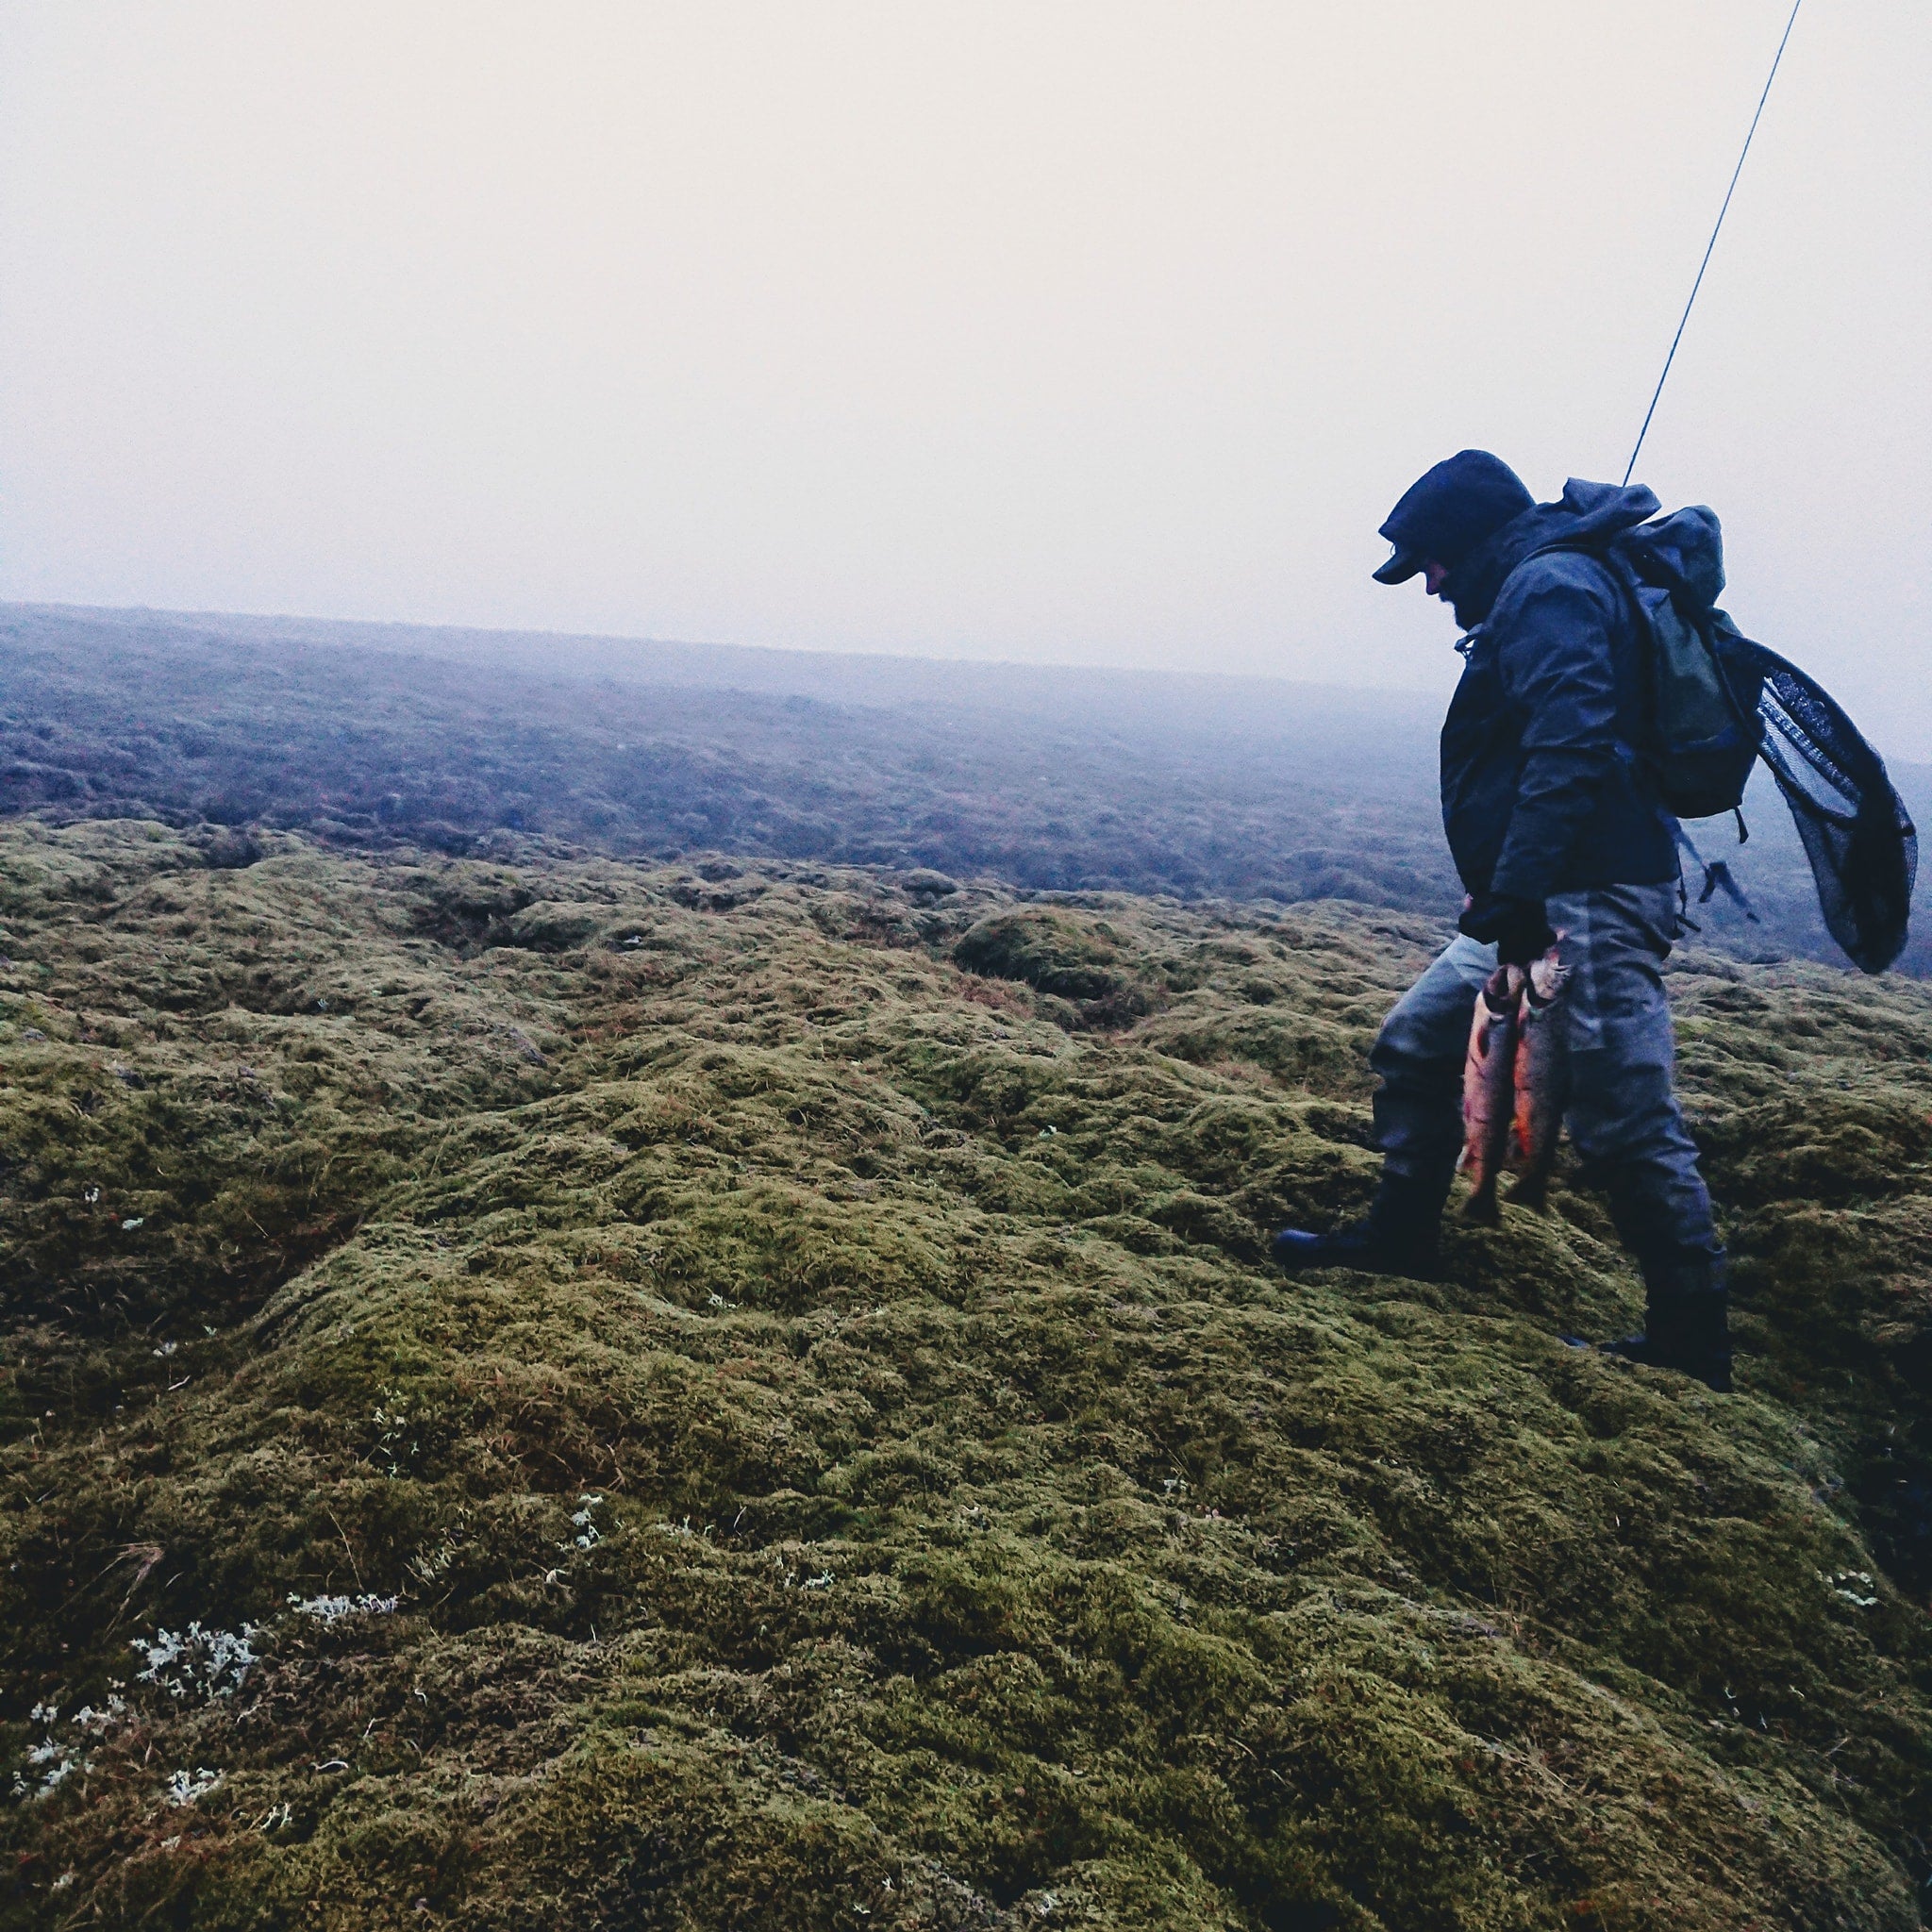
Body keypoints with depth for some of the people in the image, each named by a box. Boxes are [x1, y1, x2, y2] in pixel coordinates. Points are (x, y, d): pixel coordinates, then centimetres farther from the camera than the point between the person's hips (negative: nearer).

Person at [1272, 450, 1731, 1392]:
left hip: (1591, 901, -11)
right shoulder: (1535, 592, 21)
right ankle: (1401, 1238, 28)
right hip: (1540, 901, 11)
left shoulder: (1551, 587, -10)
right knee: (1416, 1044, 15)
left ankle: (1691, 1342, 8)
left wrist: (1520, 889, -29)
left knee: (1627, 1128, -6)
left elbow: (1571, 747, -25)